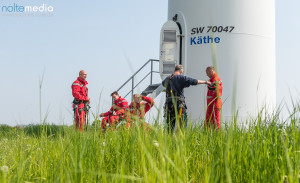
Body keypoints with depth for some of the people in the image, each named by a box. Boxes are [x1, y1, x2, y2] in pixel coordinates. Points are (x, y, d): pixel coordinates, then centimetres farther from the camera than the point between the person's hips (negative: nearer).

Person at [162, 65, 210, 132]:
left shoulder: (167, 78, 14)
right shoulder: (181, 77, -5)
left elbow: (163, 83, 38)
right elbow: (194, 81, -6)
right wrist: (205, 82, 4)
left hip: (169, 103, 6)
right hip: (178, 103, -6)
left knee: (170, 123, 10)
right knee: (182, 122, -2)